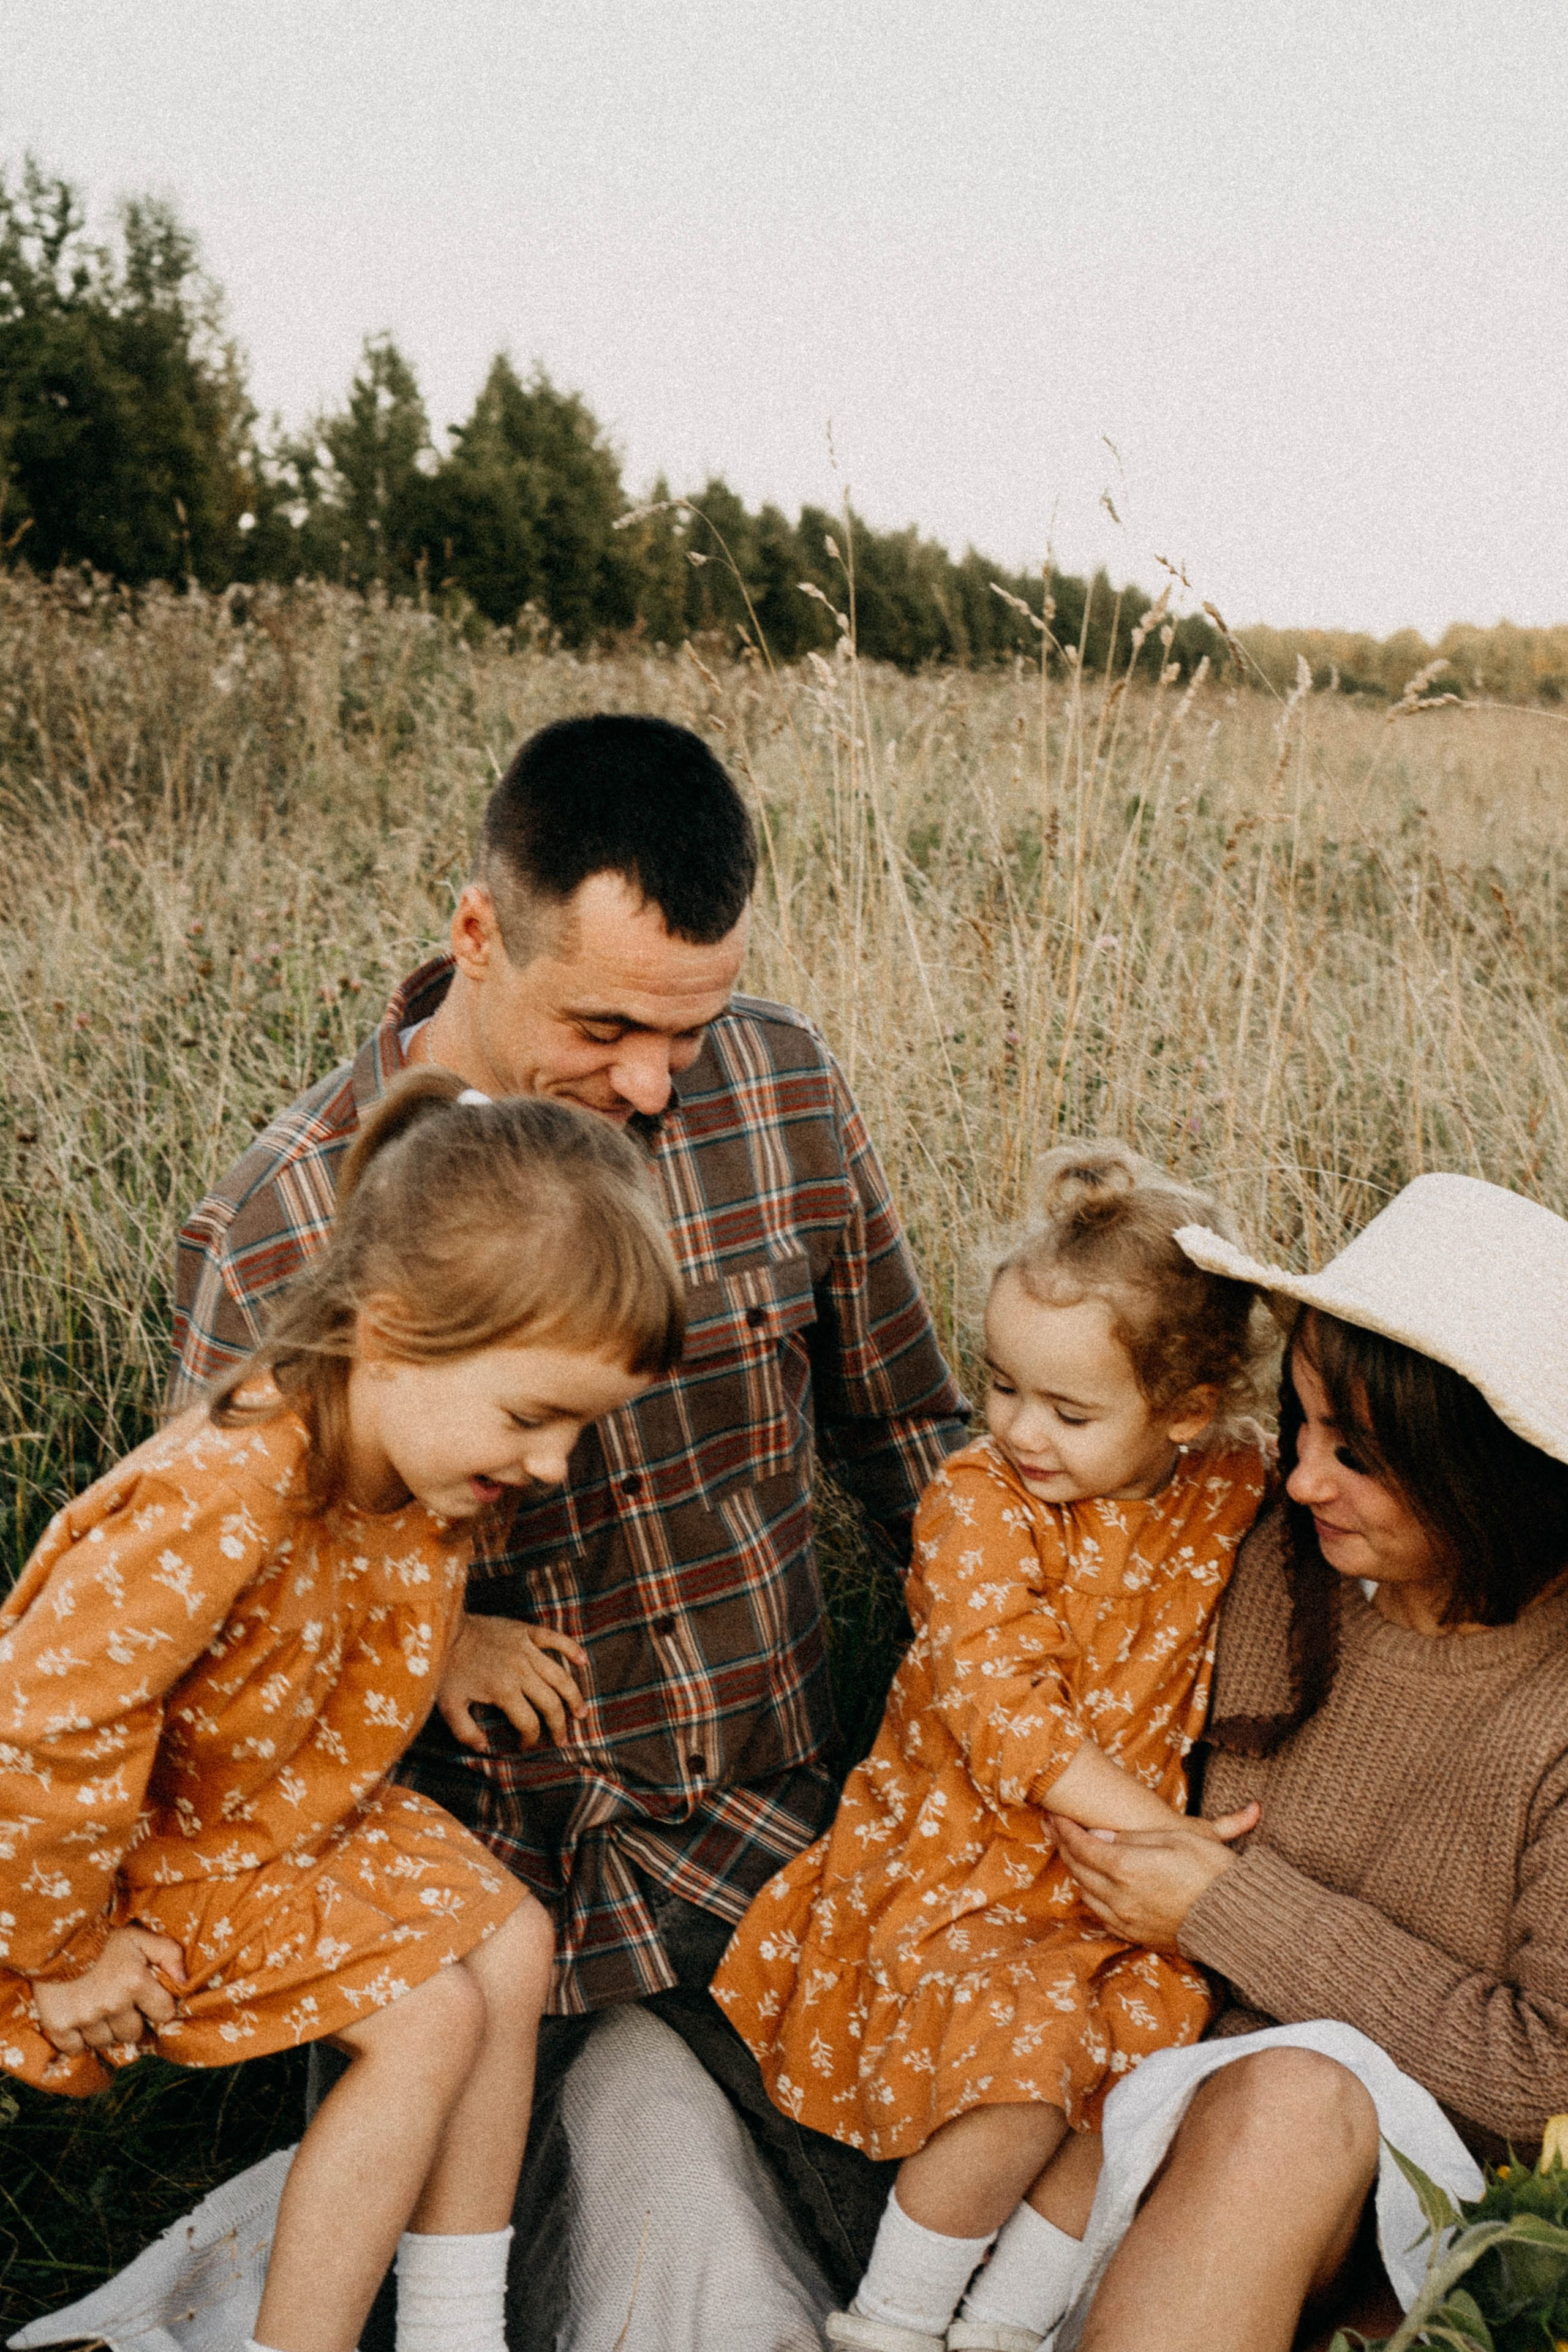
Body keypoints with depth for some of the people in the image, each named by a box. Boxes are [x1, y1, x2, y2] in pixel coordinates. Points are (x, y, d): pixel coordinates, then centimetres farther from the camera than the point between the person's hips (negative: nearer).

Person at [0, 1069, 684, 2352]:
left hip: (286, 1800, 8)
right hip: (143, 1844, -8)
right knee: (428, 2016, -14)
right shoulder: (222, 1507, -41)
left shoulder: (426, 1456, -12)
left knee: (511, 1943, 0)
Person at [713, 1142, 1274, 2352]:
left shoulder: (1234, 1488, -3)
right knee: (1020, 2079, -24)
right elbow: (1003, 1712, -21)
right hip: (959, 1857, -4)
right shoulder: (979, 1500, -14)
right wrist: (1159, 1836, -24)